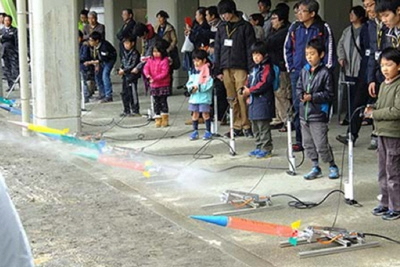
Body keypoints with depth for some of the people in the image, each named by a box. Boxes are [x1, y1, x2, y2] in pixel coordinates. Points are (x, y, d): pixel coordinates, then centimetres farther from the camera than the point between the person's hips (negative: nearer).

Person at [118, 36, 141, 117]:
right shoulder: (124, 52, 12)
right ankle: (127, 110, 21)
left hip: (132, 75, -8)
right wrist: (120, 69, 0)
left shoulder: (135, 53, -12)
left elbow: (133, 65, -17)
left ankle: (135, 110, 6)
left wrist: (124, 70, -17)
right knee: (124, 93, 12)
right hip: (125, 76, 8)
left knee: (132, 93, -3)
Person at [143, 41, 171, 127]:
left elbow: (164, 73, -17)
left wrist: (155, 79, -23)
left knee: (163, 101, -2)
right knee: (156, 102, 8)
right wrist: (148, 75, -23)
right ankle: (158, 119, 14)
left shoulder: (165, 60, -9)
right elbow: (146, 68, -2)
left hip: (163, 85, -5)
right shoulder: (150, 60, 8)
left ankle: (165, 119, 6)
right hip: (154, 85, 5)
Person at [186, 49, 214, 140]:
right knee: (195, 114, 10)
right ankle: (195, 131, 19)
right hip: (194, 96, 6)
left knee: (205, 114, 0)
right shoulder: (193, 71, 10)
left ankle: (208, 132, 10)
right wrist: (191, 87, -8)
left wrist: (198, 87, -18)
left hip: (204, 96, -6)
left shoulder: (207, 70, -8)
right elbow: (189, 82, 12)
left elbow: (209, 84, -15)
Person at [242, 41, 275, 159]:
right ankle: (259, 147, 23)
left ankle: (266, 149, -1)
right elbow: (250, 82, 23)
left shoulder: (266, 68, -10)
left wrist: (250, 90, -18)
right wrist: (246, 90, 4)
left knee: (263, 126, -6)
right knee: (255, 127, 15)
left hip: (263, 102, -10)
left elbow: (264, 84, -19)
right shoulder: (254, 68, 18)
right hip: (254, 101, 10)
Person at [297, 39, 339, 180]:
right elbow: (298, 88, 14)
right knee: (308, 143, 12)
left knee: (321, 145, -4)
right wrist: (301, 95, -8)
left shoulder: (325, 73, -10)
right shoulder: (304, 71, 7)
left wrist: (312, 97, -18)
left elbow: (329, 94, -11)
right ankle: (315, 168, 24)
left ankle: (332, 166, 15)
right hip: (304, 114, 7)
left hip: (318, 115, -6)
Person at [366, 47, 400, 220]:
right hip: (382, 133, 9)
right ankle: (385, 203, 26)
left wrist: (374, 114, -15)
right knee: (383, 172, 15)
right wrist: (371, 108, 1)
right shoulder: (383, 85, 12)